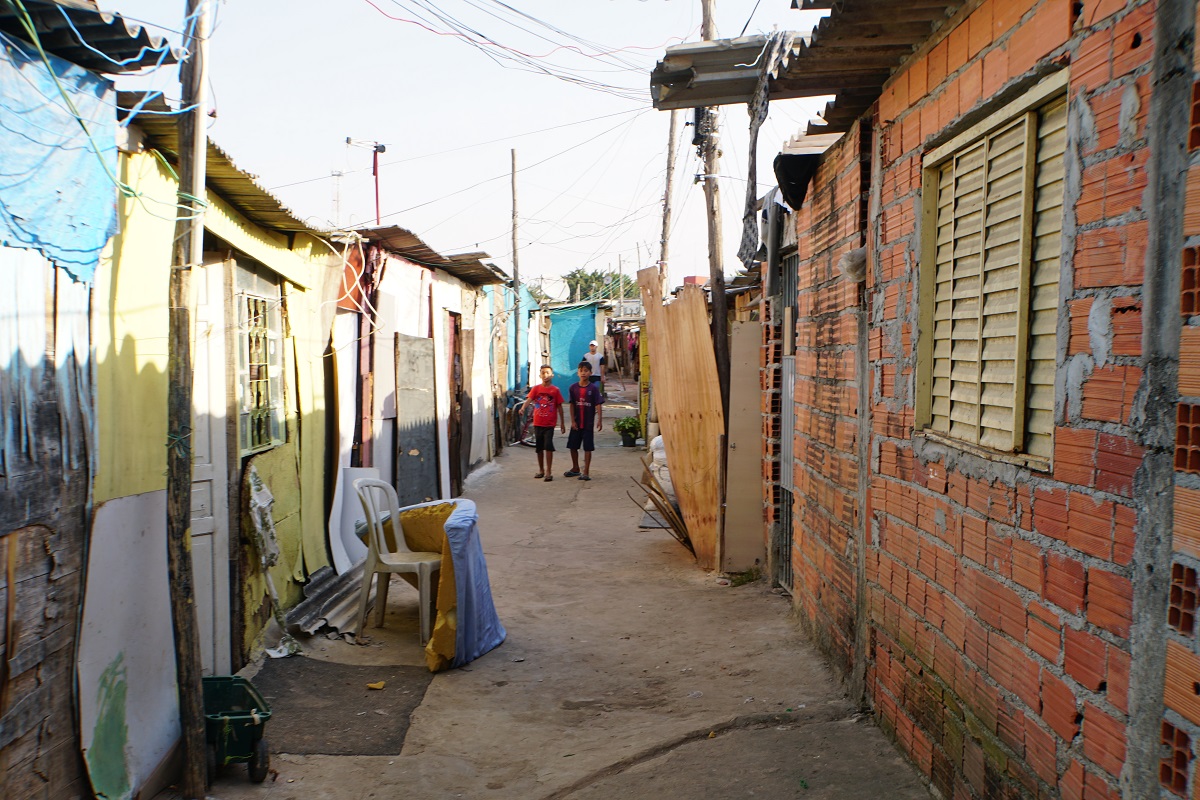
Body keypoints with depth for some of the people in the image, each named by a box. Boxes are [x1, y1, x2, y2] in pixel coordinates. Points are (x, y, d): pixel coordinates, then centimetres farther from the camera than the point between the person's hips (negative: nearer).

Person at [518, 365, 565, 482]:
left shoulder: (555, 390, 0)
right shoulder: (536, 389, 3)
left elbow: (559, 407, 4)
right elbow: (529, 399, -12)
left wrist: (562, 423, 4)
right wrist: (523, 408, -33)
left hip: (549, 424, -2)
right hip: (538, 423, 3)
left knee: (548, 447, -10)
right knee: (539, 448, 12)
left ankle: (549, 472, -5)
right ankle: (541, 470, 25)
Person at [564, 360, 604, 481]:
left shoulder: (594, 388, -7)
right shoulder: (573, 388, 0)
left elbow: (598, 405, -8)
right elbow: (572, 405, 2)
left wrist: (600, 420, -17)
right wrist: (572, 421, -3)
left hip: (588, 423, -3)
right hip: (576, 423, 3)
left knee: (587, 448, 0)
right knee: (572, 446, 12)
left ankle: (586, 472, 5)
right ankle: (575, 469, 31)